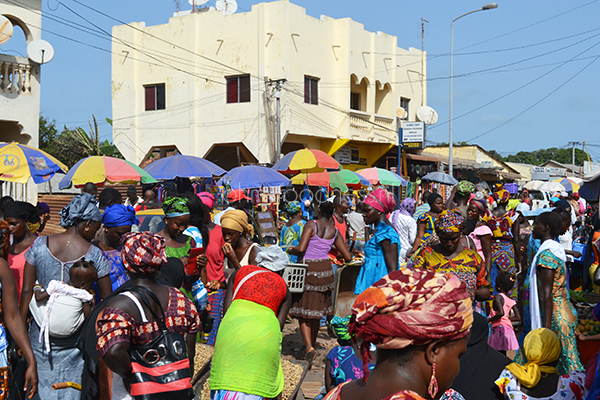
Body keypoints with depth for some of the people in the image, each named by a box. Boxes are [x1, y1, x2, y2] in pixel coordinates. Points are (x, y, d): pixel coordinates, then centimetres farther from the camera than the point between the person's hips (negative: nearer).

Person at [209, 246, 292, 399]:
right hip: (266, 330, 0)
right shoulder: (284, 288, 22)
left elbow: (226, 309, 16)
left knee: (227, 377, 9)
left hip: (233, 324, 0)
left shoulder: (239, 272, 23)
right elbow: (279, 325, 15)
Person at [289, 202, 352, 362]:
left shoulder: (311, 225, -8)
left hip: (309, 269, -5)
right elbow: (348, 257, 7)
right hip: (325, 269, 5)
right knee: (317, 310, 18)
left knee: (303, 311, 1)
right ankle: (312, 343, 30)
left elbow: (301, 249, -19)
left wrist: (290, 250, 2)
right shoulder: (335, 231, 6)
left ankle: (309, 347, -14)